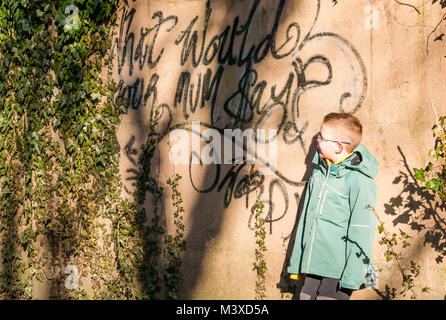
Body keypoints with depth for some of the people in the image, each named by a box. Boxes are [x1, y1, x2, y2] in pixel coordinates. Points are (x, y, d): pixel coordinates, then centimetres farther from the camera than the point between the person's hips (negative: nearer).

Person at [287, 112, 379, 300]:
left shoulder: (359, 180, -13)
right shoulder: (319, 170, 11)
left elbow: (361, 233, -14)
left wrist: (352, 279, -17)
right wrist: (297, 263, 19)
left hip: (339, 270, -7)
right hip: (313, 267, 7)